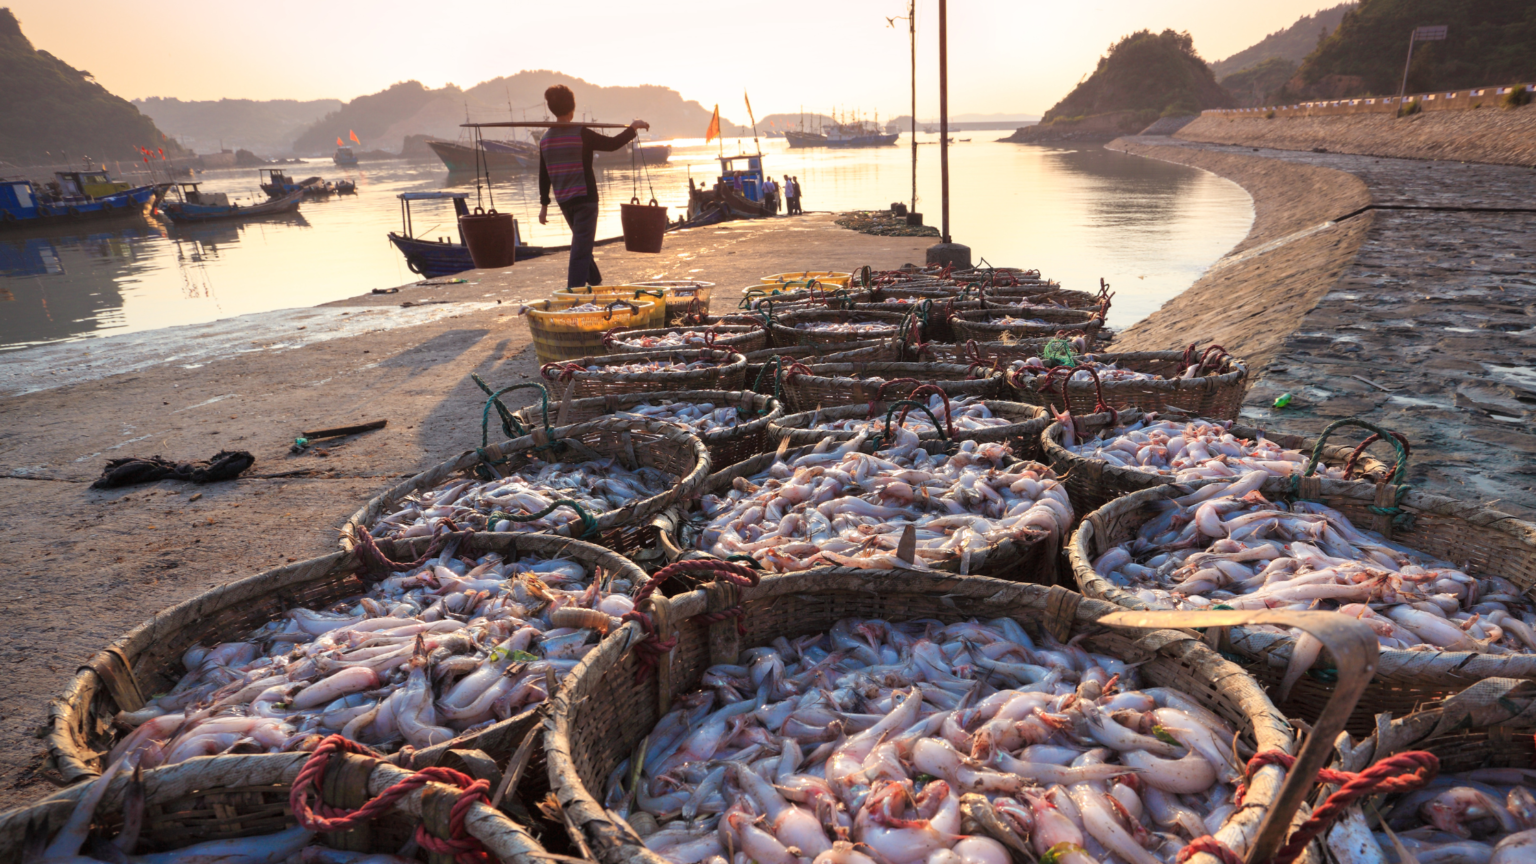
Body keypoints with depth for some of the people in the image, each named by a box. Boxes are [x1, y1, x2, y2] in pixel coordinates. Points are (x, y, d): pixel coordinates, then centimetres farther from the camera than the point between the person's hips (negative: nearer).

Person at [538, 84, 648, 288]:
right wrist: (633, 128, 3)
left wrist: (544, 204, 17)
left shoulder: (545, 140, 5)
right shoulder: (581, 134, -13)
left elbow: (543, 176, 9)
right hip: (584, 198, -6)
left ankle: (596, 283, 34)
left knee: (582, 243, 22)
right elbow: (613, 143, -11)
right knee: (581, 248, -5)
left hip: (563, 201, 6)